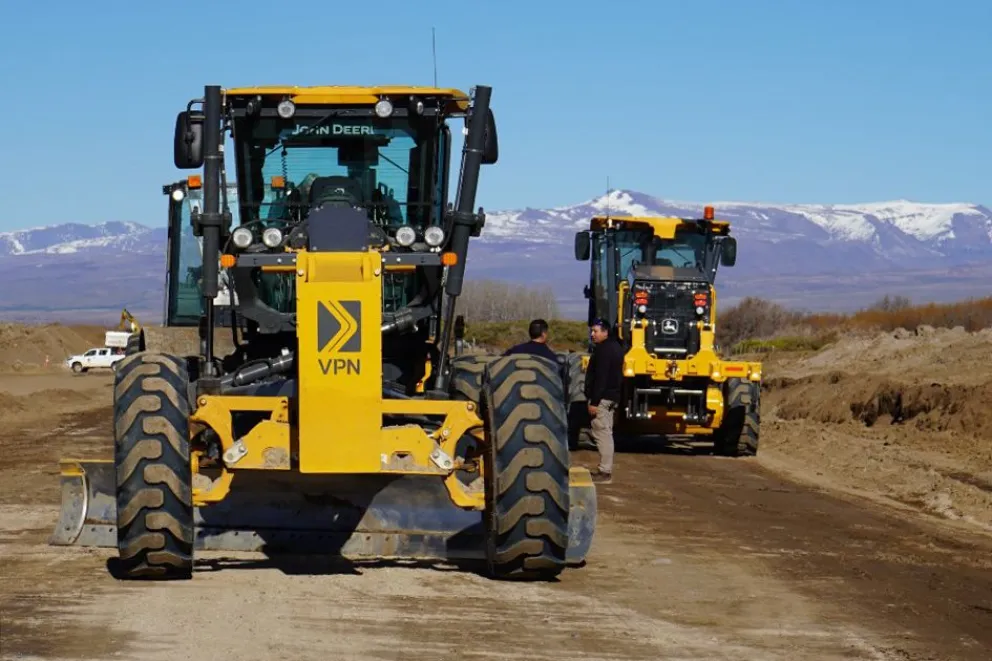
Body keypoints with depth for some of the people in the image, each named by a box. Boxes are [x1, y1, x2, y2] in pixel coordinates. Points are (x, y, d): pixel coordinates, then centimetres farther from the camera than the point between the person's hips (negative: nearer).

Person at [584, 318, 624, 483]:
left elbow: (600, 378, -22)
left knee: (602, 433, -10)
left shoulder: (603, 350, -16)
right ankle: (605, 469, 21)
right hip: (612, 397, 11)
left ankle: (605, 472, -11)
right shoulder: (614, 347, 17)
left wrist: (594, 402, -23)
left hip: (602, 398, -11)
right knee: (605, 433, 15)